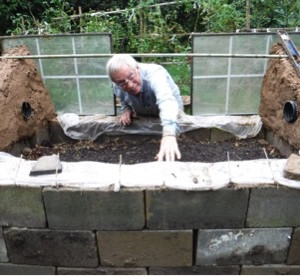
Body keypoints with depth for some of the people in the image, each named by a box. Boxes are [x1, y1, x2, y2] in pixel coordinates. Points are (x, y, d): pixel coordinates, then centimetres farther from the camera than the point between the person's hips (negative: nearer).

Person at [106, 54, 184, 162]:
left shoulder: (154, 74, -39)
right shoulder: (117, 87, -20)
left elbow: (166, 101, -59)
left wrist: (169, 135, -76)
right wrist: (126, 110, -18)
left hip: (170, 115, -4)